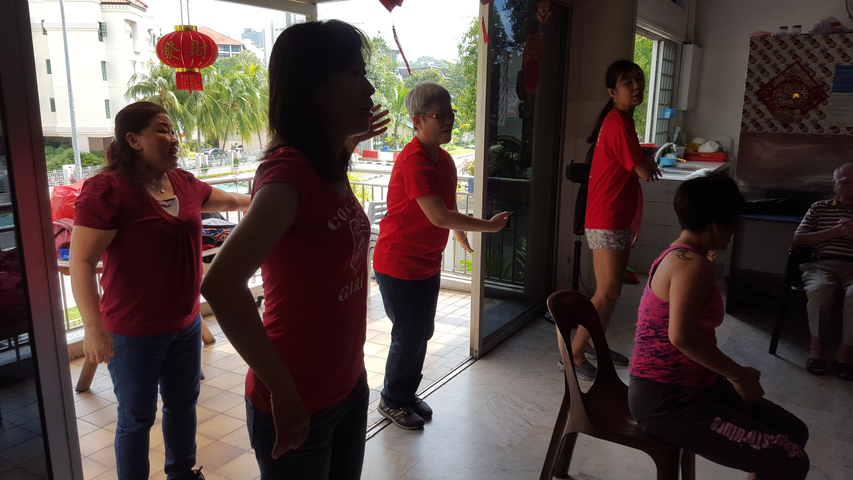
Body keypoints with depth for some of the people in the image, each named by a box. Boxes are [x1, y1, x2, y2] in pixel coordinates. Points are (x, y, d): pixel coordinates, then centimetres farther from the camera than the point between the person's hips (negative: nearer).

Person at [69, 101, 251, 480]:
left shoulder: (183, 182, 3)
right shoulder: (106, 188, -18)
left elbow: (224, 200, 22)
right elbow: (81, 261, -22)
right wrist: (93, 327, -28)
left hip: (186, 323, 7)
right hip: (133, 333, -7)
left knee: (183, 403, 22)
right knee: (137, 418, 9)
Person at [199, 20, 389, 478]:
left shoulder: (332, 168, 3)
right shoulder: (289, 169, -24)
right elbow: (221, 284, -35)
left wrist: (347, 143, 20)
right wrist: (284, 392, -27)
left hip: (349, 384, 8)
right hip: (298, 406, -8)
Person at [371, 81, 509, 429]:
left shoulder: (443, 159, 5)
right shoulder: (413, 162, -24)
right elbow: (438, 216, -29)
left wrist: (459, 230, 26)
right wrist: (488, 226, -21)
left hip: (427, 263, 9)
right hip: (399, 265, -9)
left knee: (422, 333, 17)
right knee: (409, 335, 3)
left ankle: (408, 394, 36)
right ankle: (391, 402, 25)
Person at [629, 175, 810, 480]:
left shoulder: (677, 254, 14)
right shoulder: (693, 264, -18)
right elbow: (682, 336, -32)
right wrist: (739, 375, -18)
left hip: (692, 385, 11)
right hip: (666, 401, -11)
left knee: (794, 432, 12)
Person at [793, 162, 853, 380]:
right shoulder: (819, 208, 19)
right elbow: (798, 240, 7)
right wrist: (835, 232, -3)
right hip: (822, 264, 0)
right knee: (819, 289, -35)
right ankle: (817, 344, -15)